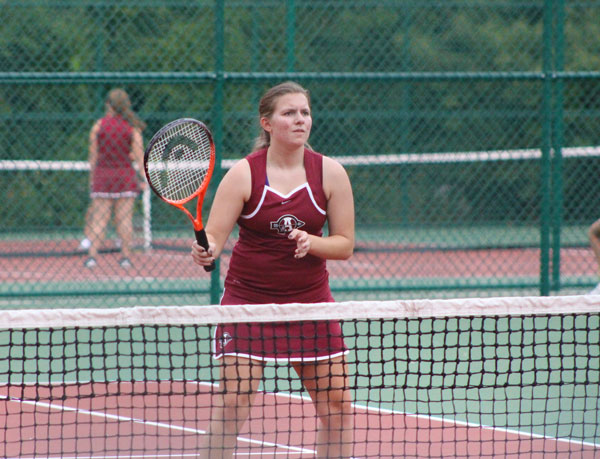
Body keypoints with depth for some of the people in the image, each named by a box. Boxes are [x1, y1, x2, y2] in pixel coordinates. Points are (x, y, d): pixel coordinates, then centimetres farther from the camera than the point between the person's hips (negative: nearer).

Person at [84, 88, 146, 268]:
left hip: (103, 173, 0)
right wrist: (142, 177, -2)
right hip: (126, 174, 0)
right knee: (124, 218, 4)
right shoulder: (133, 126, -1)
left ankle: (92, 254, -5)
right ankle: (126, 255, 6)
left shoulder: (99, 125, -1)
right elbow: (139, 154, -5)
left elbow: (93, 155, 0)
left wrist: (92, 177, 7)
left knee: (98, 218, 1)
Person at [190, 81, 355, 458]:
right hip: (249, 297, -3)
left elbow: (345, 244, 1)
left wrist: (310, 242, -19)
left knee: (337, 401, 4)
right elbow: (214, 234, -12)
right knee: (233, 401, -11)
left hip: (310, 299, 3)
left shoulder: (330, 173, -2)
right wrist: (205, 251, -35)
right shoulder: (244, 174, -8)